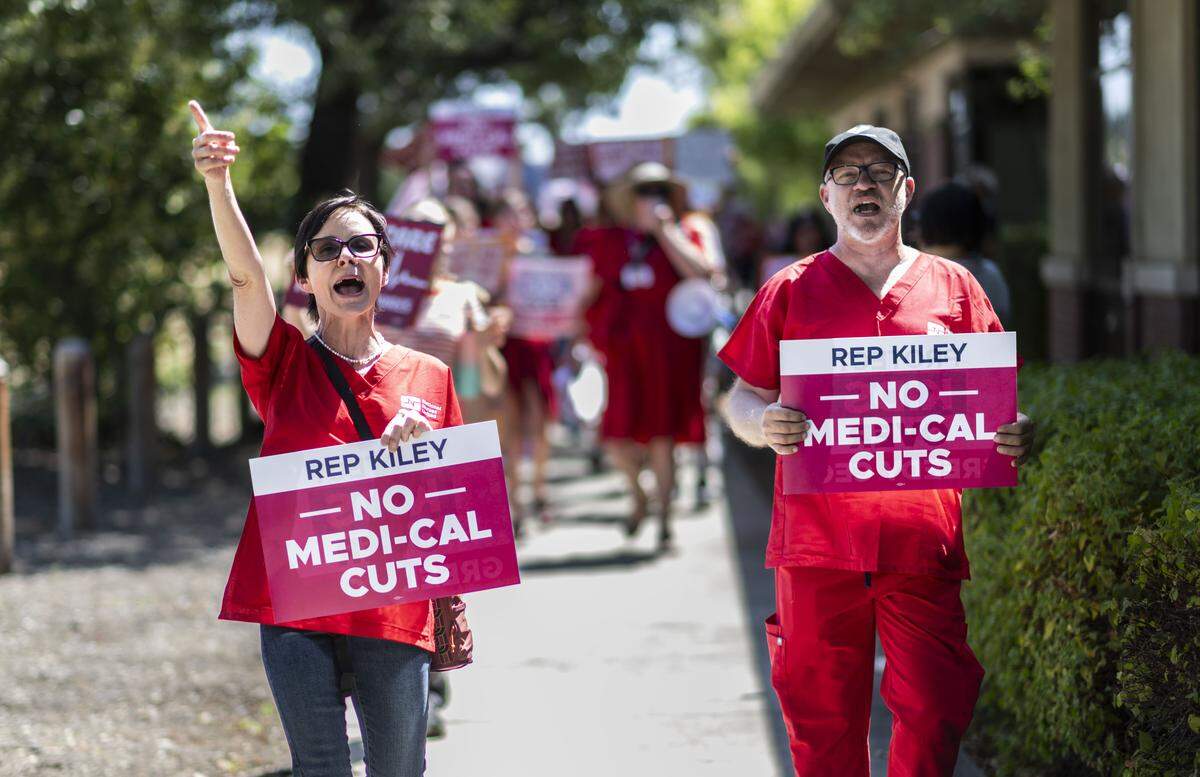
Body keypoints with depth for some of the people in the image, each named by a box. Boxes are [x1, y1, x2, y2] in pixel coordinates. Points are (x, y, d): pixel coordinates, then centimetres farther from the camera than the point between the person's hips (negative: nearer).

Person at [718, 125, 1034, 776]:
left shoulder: (952, 287, 11)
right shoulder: (790, 291, 9)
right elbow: (740, 400, 10)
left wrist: (1014, 435, -8)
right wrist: (762, 423, -13)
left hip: (924, 544, 0)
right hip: (818, 543, 0)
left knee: (934, 712, -3)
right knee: (823, 720, 5)